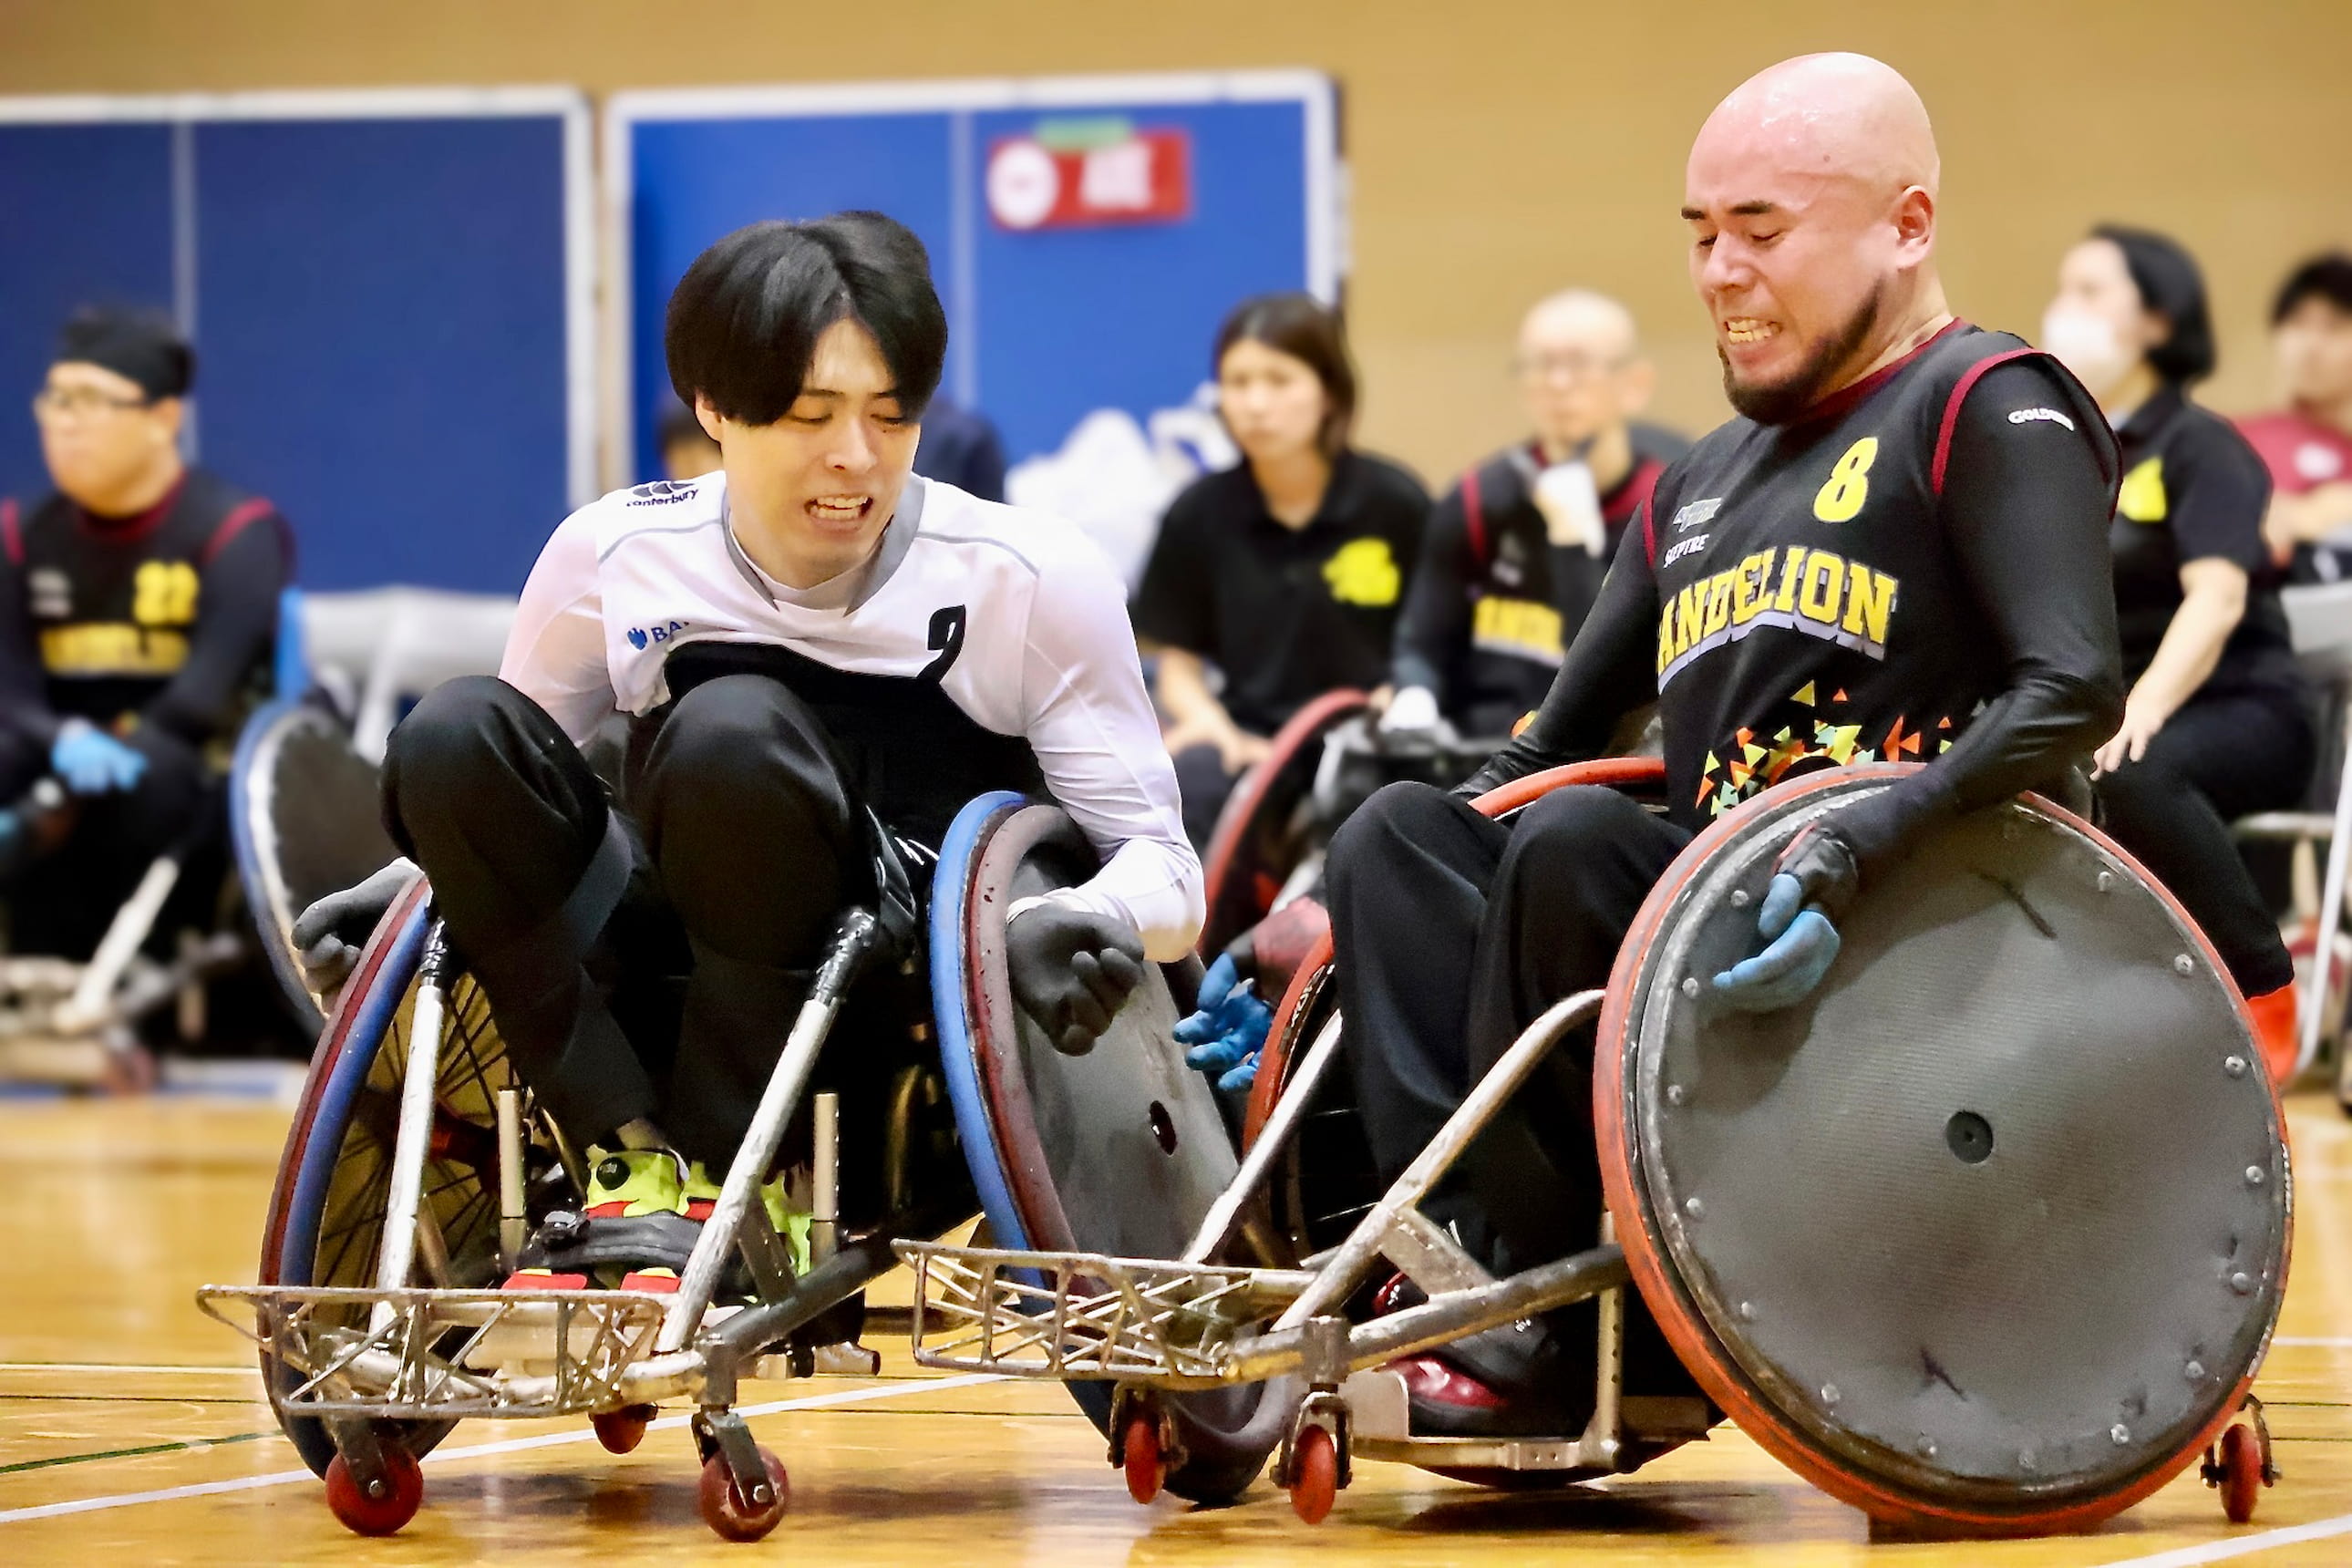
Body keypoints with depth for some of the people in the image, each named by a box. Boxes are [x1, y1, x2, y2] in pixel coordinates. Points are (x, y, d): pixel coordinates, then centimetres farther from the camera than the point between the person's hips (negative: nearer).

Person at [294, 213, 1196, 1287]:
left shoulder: (1031, 580, -6)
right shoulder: (611, 557, 1)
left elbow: (1164, 866, -6)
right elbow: (501, 787, 17)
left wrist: (1095, 920, -30)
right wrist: (430, 880, -5)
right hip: (675, 1020, 3)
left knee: (732, 733, -30)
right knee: (453, 733, -19)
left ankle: (736, 1185, -20)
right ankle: (633, 1158, -17)